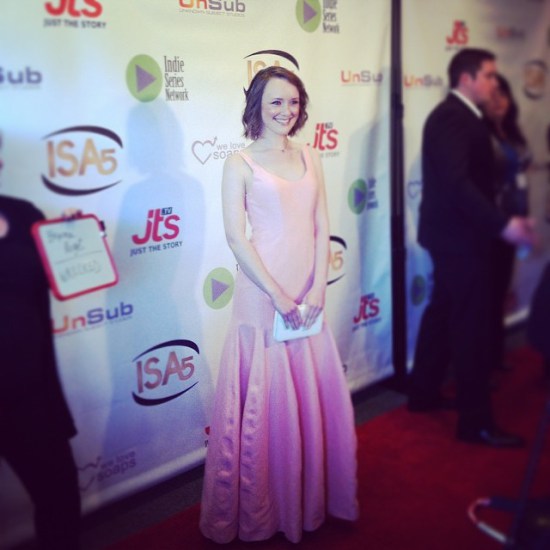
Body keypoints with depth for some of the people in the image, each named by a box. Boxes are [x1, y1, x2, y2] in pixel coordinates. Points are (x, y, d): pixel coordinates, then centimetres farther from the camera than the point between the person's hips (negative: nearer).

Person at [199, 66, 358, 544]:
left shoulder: (310, 158, 10)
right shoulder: (240, 164, -4)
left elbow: (322, 228, 7)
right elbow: (236, 237, -10)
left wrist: (318, 287, -6)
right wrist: (279, 295, -13)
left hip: (308, 295, 5)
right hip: (263, 295, -5)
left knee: (316, 399, 12)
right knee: (266, 404, 3)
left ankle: (314, 497, 32)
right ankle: (261, 511, 22)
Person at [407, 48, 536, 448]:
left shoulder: (458, 116, 16)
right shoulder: (453, 118, -17)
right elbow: (456, 182, -27)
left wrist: (497, 222, 11)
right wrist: (503, 224, -30)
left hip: (455, 234, 11)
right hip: (460, 237, -11)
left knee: (444, 313, 17)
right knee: (473, 325, -5)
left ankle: (424, 393, 29)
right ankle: (476, 421, 3)